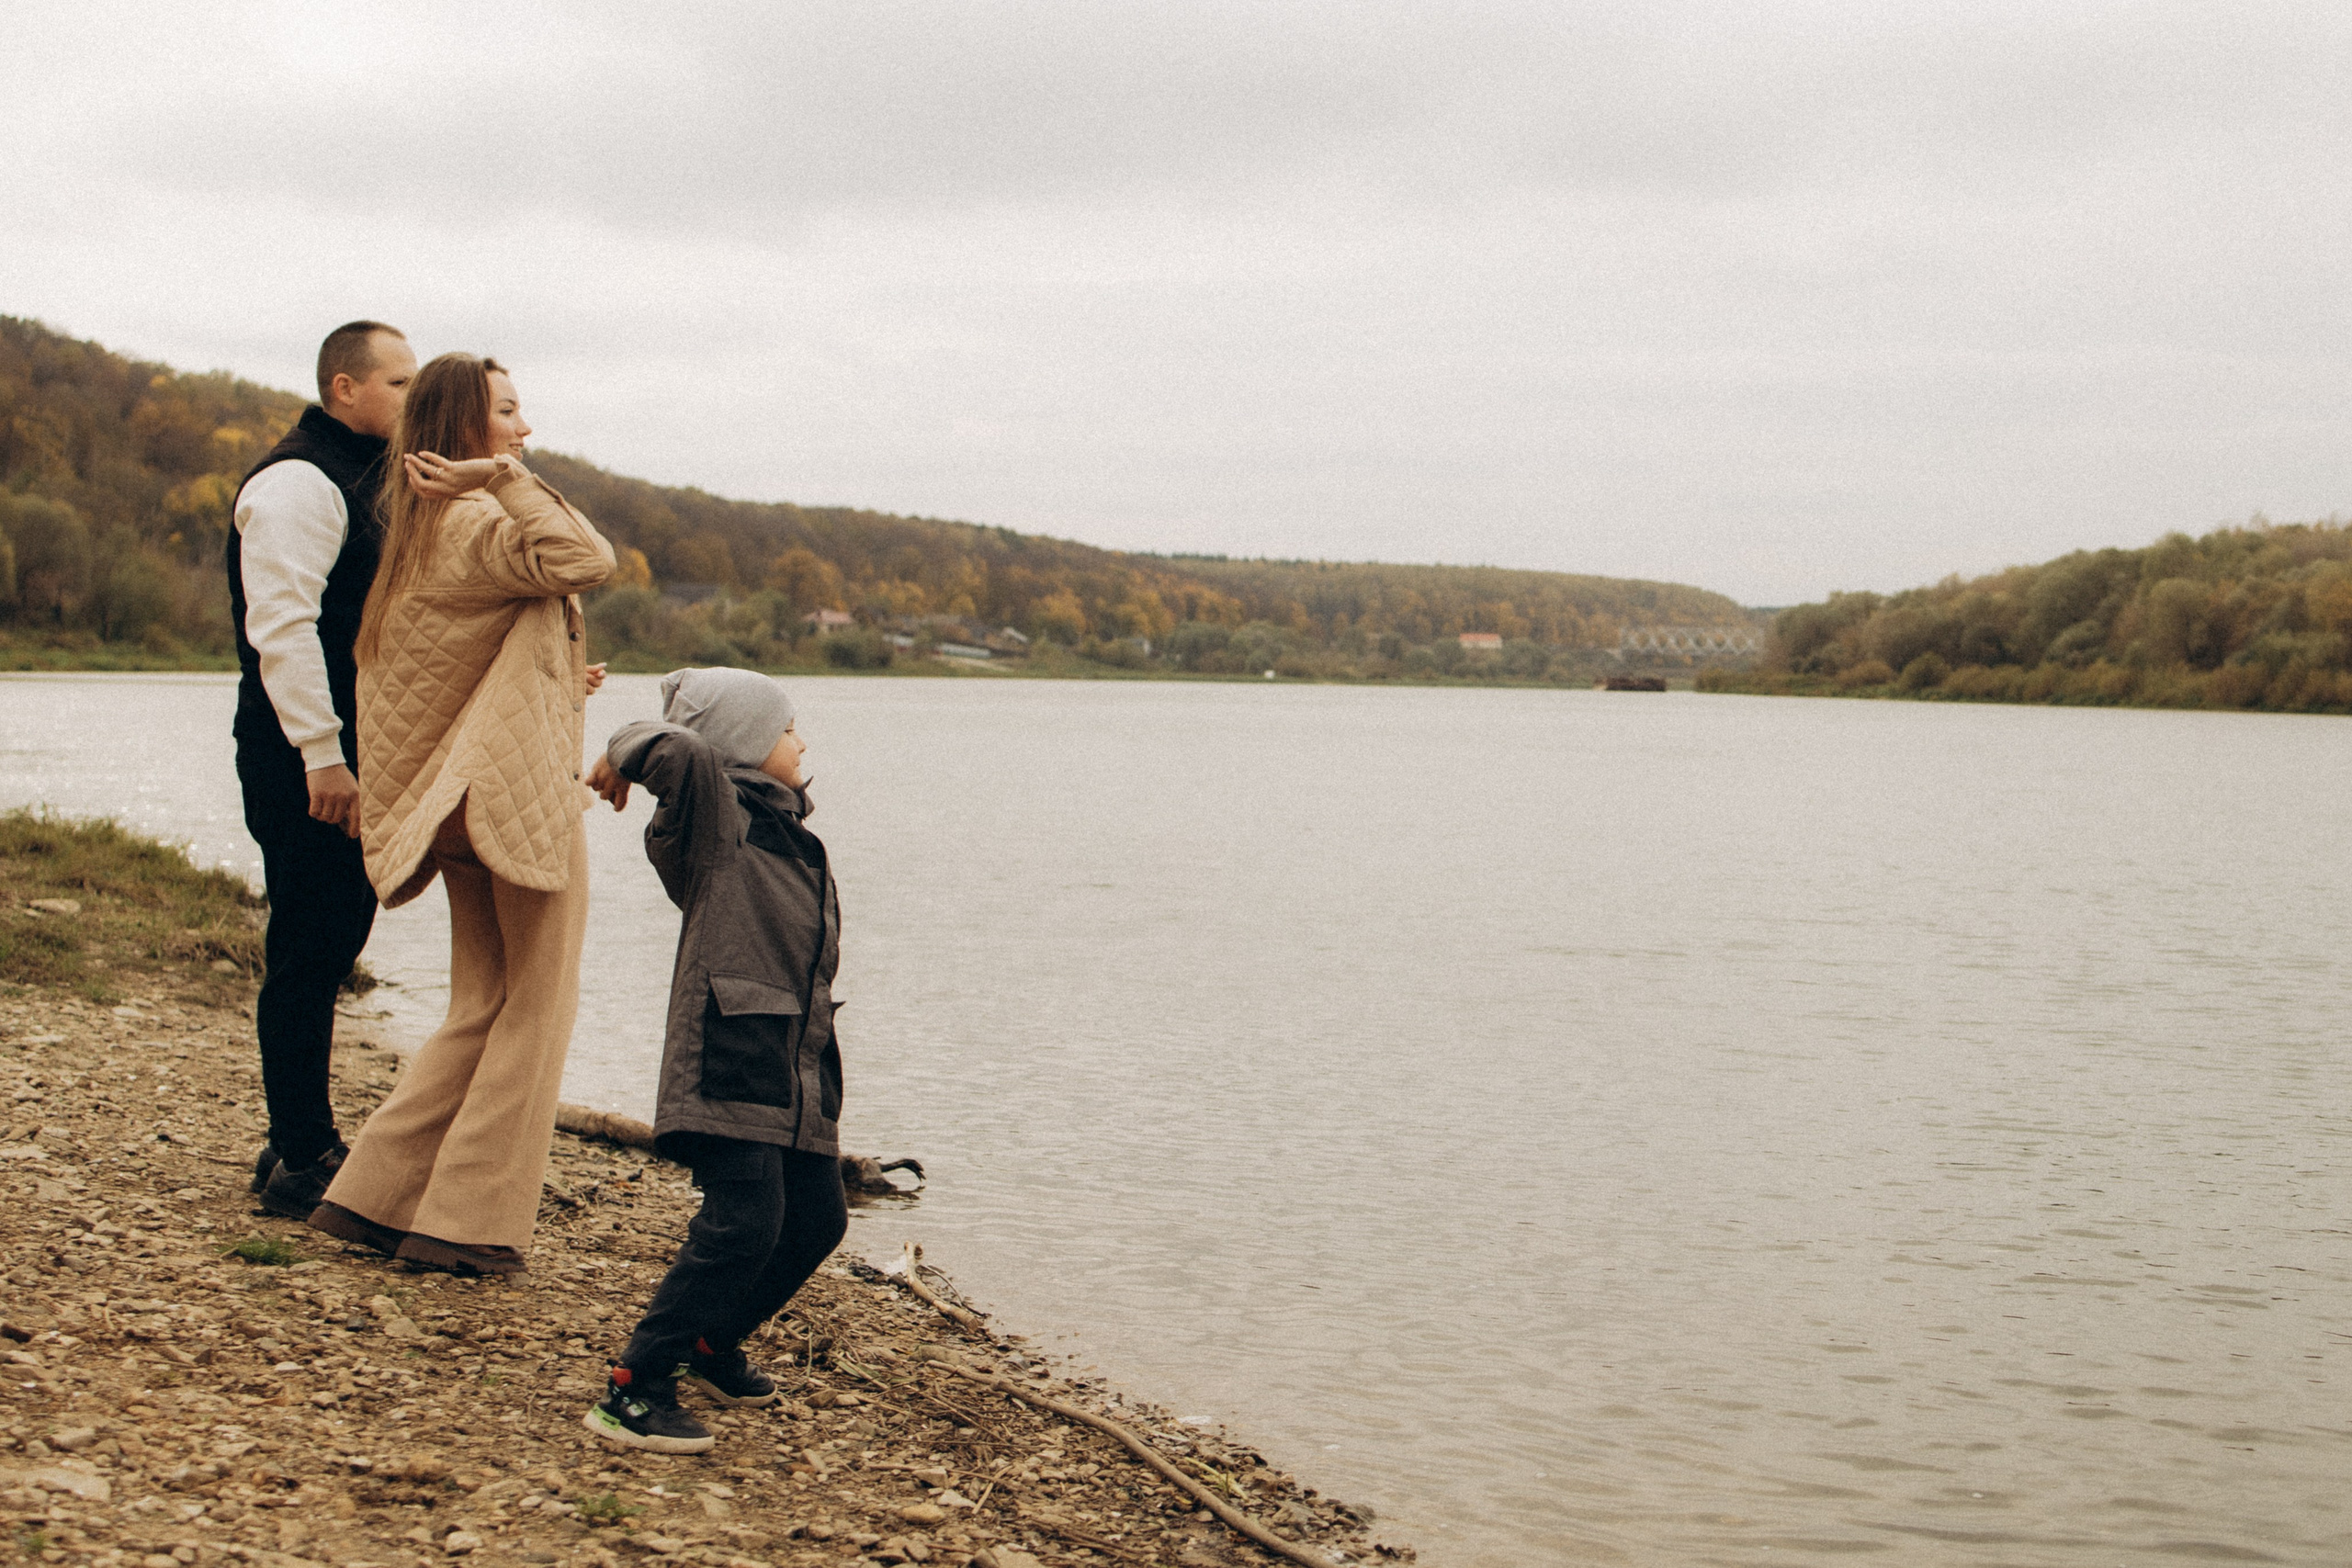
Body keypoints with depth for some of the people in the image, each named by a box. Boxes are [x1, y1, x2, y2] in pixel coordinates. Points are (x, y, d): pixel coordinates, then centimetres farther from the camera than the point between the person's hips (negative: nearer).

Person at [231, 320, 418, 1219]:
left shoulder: (366, 479, 20)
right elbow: (281, 625, -20)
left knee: (329, 949, 13)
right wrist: (322, 755, -23)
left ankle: (304, 1146, 21)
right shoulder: (296, 482, -12)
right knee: (306, 954, -6)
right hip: (301, 757, -10)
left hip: (348, 753, 10)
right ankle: (301, 1162, -1)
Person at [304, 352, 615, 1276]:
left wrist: (552, 680, 24)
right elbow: (585, 562, -31)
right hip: (520, 791, -9)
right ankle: (468, 1224, 3)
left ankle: (372, 1197, 13)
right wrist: (507, 478, -24)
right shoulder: (474, 522, -15)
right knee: (536, 1009, 0)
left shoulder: (426, 526, 15)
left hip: (465, 801, 9)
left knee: (482, 1010, 14)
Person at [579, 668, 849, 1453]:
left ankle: (713, 1342, 34)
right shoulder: (719, 822, -8)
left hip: (797, 1073, 9)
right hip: (729, 1060, -9)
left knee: (816, 1217, 13)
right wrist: (625, 755, -12)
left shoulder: (785, 832, 20)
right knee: (745, 1219, -18)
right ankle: (635, 1385, -13)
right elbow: (687, 755, -28)